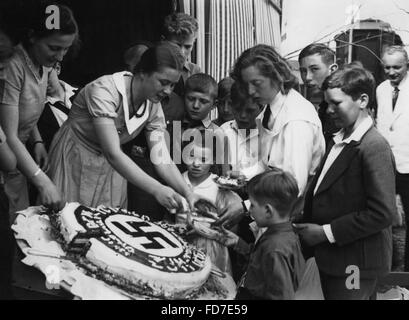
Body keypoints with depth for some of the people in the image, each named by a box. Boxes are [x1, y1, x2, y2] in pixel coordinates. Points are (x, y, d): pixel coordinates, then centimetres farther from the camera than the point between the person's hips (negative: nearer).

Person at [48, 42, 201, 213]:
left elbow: (162, 159, -12)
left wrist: (188, 193, -27)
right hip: (75, 162, -5)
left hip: (110, 167, 5)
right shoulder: (104, 91, -29)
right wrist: (156, 189, -42)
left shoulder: (153, 106, -10)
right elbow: (113, 153, -35)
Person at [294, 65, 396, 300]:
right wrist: (308, 224, -2)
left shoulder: (374, 147, -17)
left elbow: (382, 213, -22)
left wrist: (327, 232, -18)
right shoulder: (339, 140, 9)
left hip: (354, 264, -7)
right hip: (331, 257, 8)